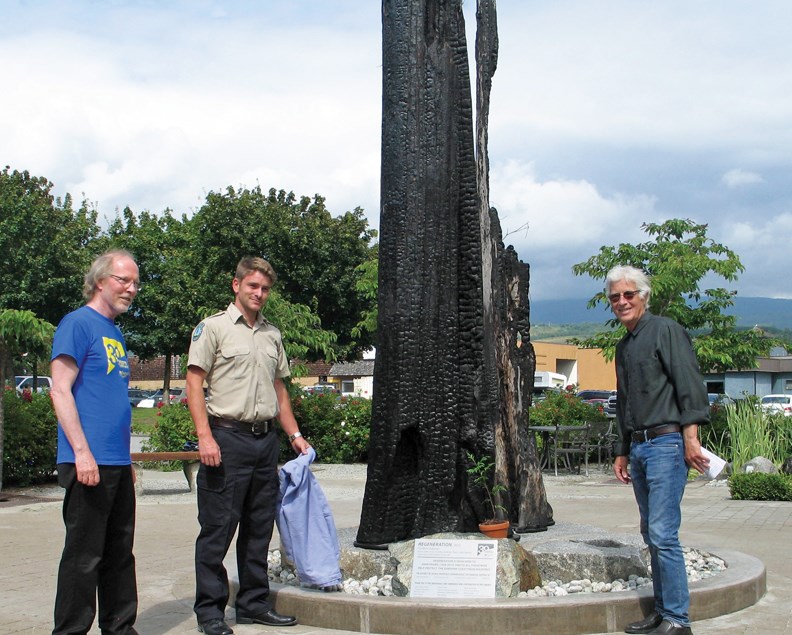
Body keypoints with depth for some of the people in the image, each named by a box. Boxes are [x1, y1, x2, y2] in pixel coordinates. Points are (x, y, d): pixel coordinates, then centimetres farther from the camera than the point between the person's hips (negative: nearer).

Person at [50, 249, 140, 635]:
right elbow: (60, 390, -14)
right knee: (84, 556, -4)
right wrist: (82, 452, -20)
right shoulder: (78, 323, -8)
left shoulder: (114, 332, 18)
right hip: (90, 463, -9)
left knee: (120, 554, 14)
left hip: (118, 464, 9)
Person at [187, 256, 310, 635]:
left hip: (265, 440, 6)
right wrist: (205, 436, -18)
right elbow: (194, 383, -8)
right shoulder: (214, 327, -2)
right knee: (218, 529, -3)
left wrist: (294, 435, 16)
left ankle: (253, 604, 21)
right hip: (228, 437, -6)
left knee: (259, 528, 11)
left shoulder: (272, 334, 18)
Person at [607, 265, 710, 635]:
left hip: (666, 443, -9)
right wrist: (622, 452, 25)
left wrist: (690, 435, -21)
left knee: (663, 533, -12)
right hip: (638, 447, 9)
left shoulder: (666, 331, -5)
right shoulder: (623, 347, 20)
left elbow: (690, 385, -14)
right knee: (651, 535, 10)